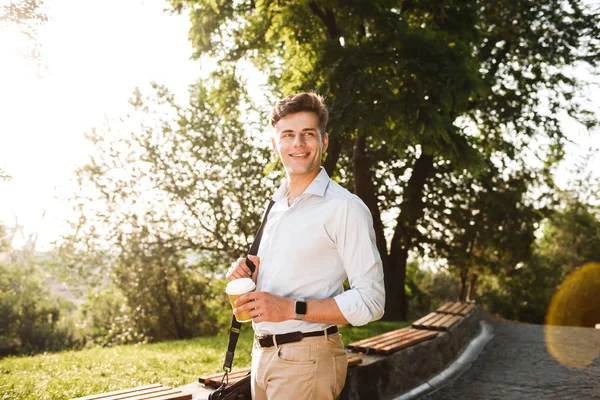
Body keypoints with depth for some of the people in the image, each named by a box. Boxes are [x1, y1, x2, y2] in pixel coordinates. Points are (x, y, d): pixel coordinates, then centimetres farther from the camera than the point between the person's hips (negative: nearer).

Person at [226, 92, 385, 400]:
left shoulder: (345, 207, -12)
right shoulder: (276, 206, 12)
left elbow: (370, 301, -15)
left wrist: (291, 308, -22)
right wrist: (247, 276, 2)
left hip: (306, 360, -7)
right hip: (263, 353, 7)